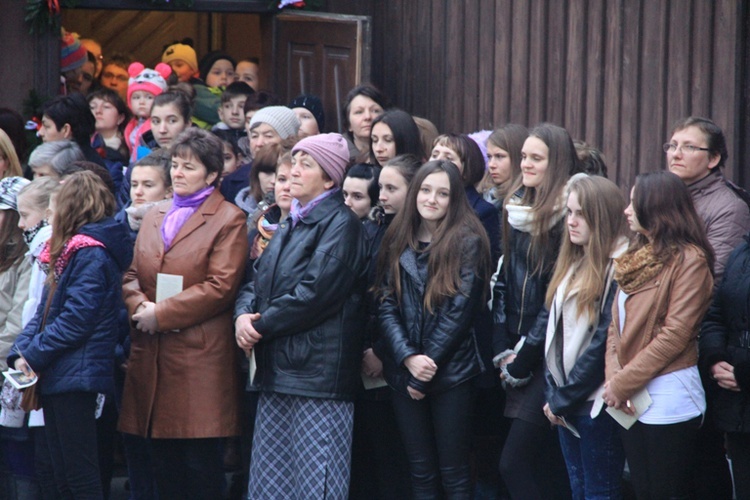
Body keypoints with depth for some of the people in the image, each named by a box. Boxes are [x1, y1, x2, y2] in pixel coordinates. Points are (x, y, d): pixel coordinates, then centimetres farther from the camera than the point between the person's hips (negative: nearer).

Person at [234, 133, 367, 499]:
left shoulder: (340, 224, -8)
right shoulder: (291, 225, 20)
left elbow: (313, 294, -18)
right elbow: (257, 282, 17)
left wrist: (260, 326, -11)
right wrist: (244, 315, -4)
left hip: (317, 370, -9)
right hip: (277, 372, 9)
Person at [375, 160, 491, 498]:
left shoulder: (467, 243, -4)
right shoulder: (397, 242, 9)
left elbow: (460, 311, -10)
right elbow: (386, 307, 2)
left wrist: (428, 368, -12)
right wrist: (409, 358, -13)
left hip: (451, 373, -4)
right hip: (404, 375, 4)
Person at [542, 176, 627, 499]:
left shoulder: (618, 268, -13)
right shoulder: (571, 263, 13)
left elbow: (604, 342, -18)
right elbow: (553, 331, 11)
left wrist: (562, 399, -13)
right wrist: (553, 394, 0)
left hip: (596, 402, -8)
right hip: (566, 404, 8)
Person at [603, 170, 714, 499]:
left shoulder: (689, 259, -11)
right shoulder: (637, 258, 14)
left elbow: (675, 334, -17)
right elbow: (617, 325, 11)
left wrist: (623, 383, -15)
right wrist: (613, 379, -5)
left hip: (668, 401, -8)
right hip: (630, 400, 8)